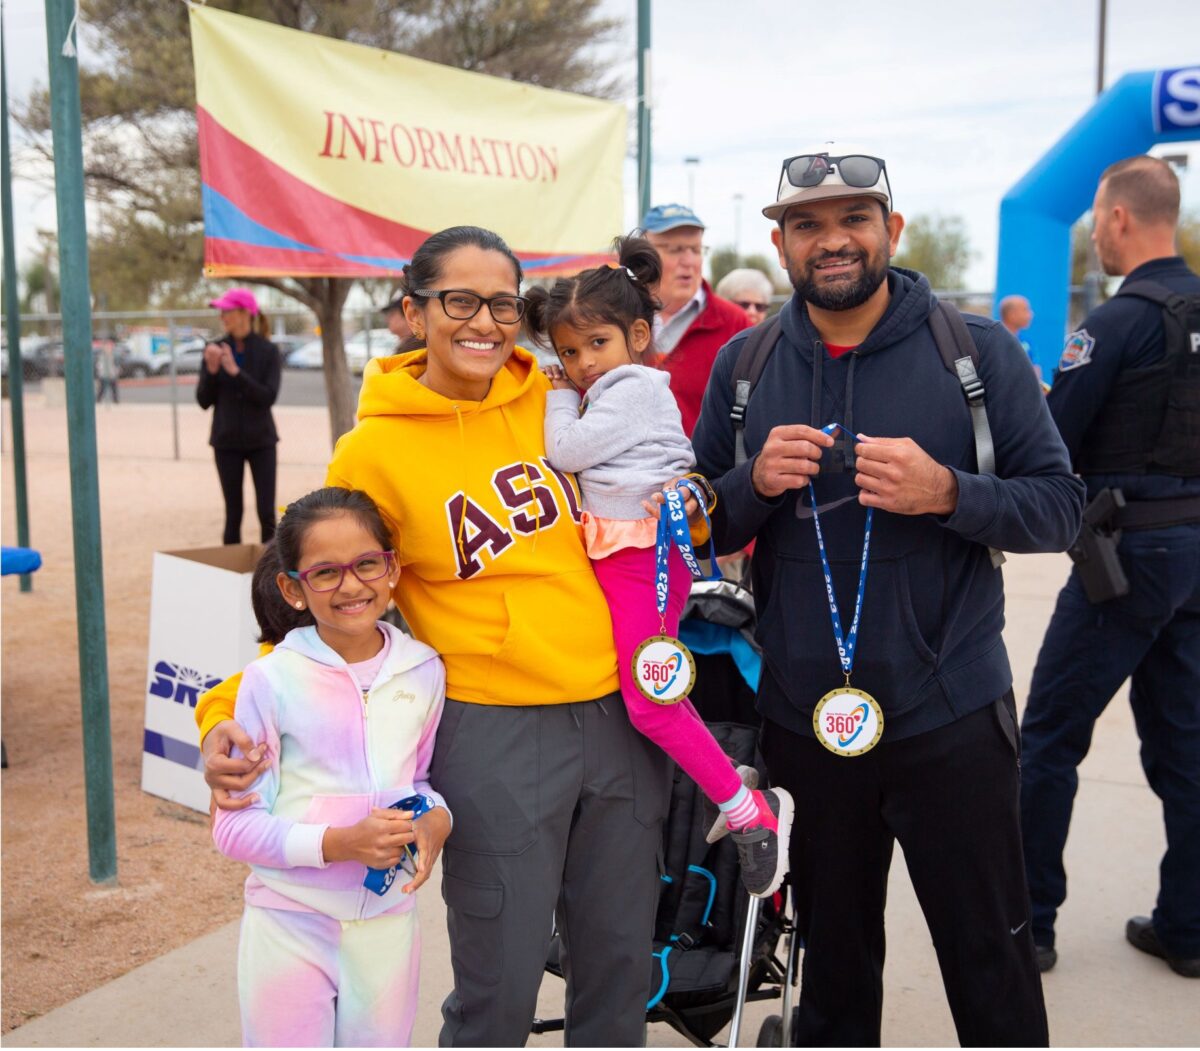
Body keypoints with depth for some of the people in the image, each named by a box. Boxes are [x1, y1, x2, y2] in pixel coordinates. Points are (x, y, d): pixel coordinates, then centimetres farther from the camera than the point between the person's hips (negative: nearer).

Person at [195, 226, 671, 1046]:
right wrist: (228, 713, -13)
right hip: (493, 733, -4)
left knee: (621, 965, 17)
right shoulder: (375, 450, -7)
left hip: (620, 718, 4)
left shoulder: (560, 401, 3)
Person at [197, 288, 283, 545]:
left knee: (267, 513, -4)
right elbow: (204, 401, 1)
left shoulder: (268, 351, -4)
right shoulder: (215, 349, 2)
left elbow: (269, 396, -14)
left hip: (261, 440, -1)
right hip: (227, 441, 2)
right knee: (233, 513, 5)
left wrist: (235, 371, -21)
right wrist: (211, 370, -15)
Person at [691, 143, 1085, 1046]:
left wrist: (948, 492, -23)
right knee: (833, 958, 20)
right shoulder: (744, 364, 4)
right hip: (804, 721, 3)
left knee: (990, 960, 11)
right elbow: (699, 529, 6)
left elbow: (1059, 505, -5)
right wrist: (755, 482, -15)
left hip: (950, 719, -2)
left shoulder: (979, 351, -4)